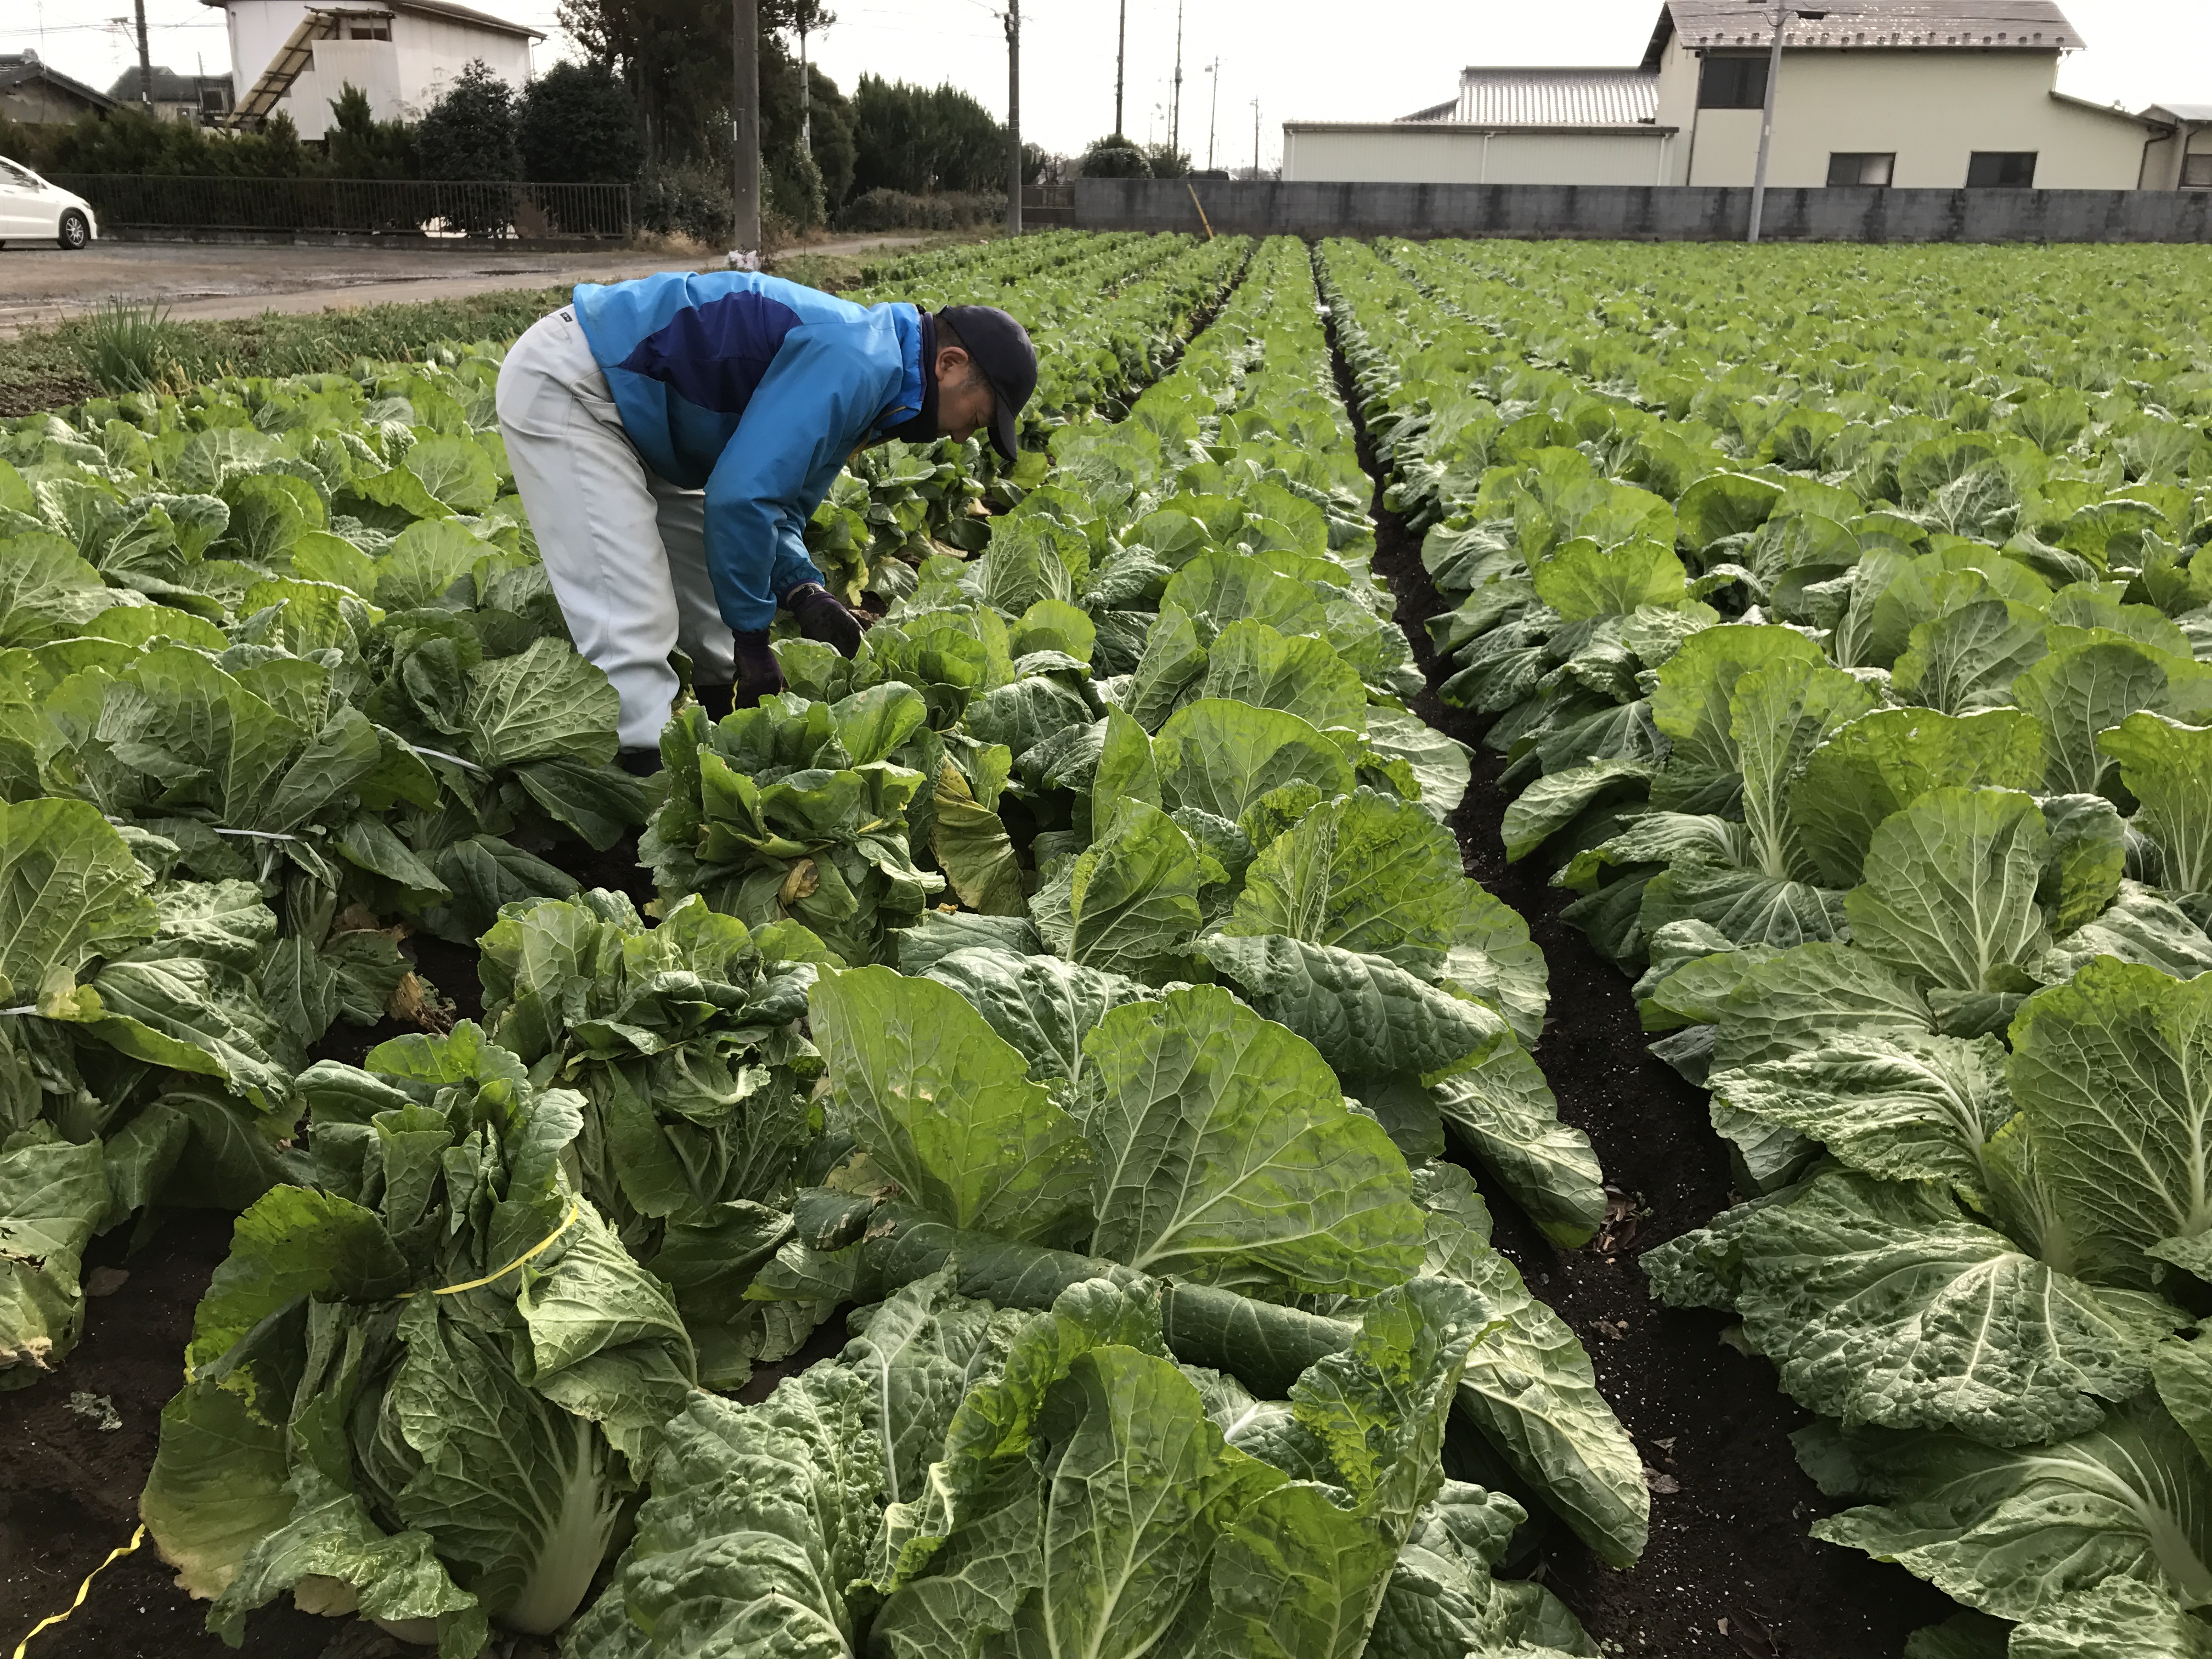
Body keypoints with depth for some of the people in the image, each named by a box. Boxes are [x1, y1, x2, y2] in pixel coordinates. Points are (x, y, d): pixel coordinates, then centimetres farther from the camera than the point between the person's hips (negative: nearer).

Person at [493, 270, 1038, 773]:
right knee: (633, 623, -17)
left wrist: (800, 587, -5)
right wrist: (752, 636, -17)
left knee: (714, 593, 14)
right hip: (563, 385, -10)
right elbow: (740, 496, -29)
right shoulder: (853, 365, -24)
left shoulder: (867, 379, 9)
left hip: (629, 407, 10)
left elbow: (774, 502, 15)